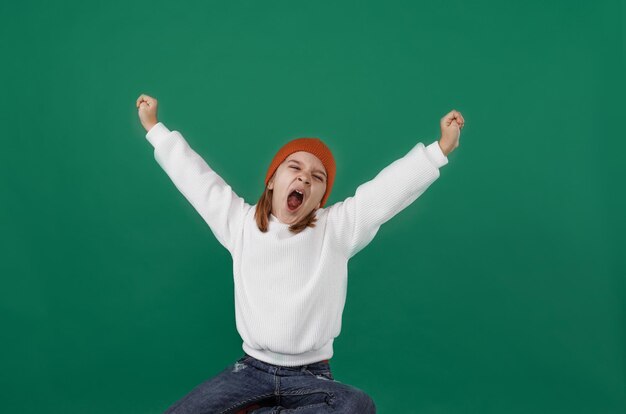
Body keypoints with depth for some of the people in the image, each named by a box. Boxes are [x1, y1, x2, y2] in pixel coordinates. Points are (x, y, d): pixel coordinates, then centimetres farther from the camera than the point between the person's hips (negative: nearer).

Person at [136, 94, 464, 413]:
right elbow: (192, 174, 9)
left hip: (310, 375, 0)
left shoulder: (338, 227, -3)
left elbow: (391, 186, -8)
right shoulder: (240, 223, 2)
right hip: (251, 368, 0)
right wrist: (154, 127, 15)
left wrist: (441, 148, -15)